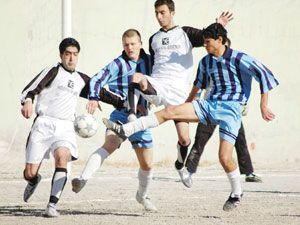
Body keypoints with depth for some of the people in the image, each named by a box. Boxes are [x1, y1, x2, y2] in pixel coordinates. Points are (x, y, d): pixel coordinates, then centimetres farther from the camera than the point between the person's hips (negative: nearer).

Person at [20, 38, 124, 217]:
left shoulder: (81, 80, 21)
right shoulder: (54, 71, 4)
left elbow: (101, 93, 30)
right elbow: (30, 89, -7)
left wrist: (124, 104, 22)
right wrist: (27, 101, -28)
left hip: (65, 127, 3)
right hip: (44, 123, -3)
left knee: (62, 157, -29)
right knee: (30, 173, -4)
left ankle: (53, 205, -30)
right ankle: (34, 181, 35)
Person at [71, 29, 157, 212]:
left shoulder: (148, 61, 8)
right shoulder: (118, 64, -6)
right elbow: (98, 80, -18)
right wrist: (94, 98, -36)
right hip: (121, 115, -5)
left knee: (147, 165, 9)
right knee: (109, 146, -33)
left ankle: (142, 195, 36)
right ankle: (83, 179, -47)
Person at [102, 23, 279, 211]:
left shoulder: (238, 59, -10)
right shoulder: (206, 62, 10)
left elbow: (264, 74, -9)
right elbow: (199, 82, 29)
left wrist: (264, 105, -10)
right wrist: (189, 101, 39)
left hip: (231, 110, -6)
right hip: (210, 104, 6)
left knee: (225, 158, -15)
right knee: (170, 111, -12)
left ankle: (237, 193, 12)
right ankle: (125, 130, -15)